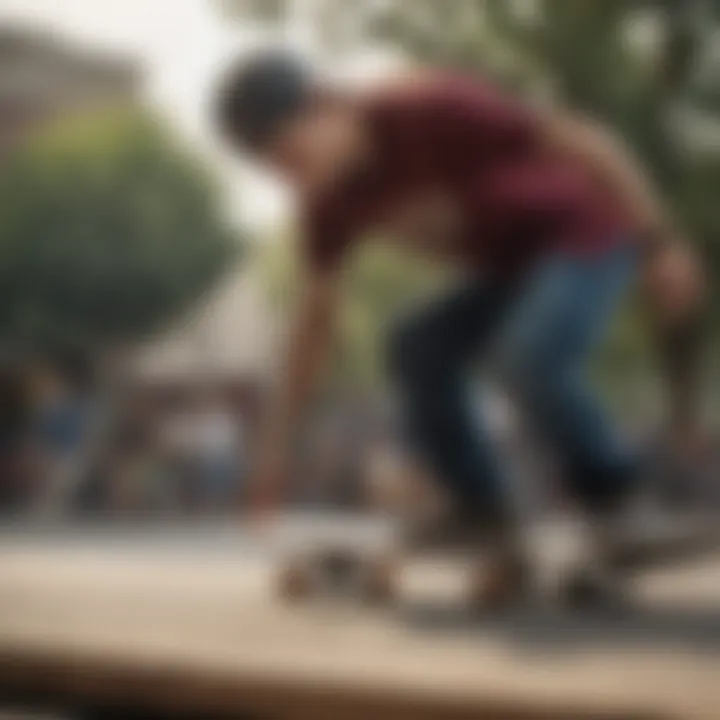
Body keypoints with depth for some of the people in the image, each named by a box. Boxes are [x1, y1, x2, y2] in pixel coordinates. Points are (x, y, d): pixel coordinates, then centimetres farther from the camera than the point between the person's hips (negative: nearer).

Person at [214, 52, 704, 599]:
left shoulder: (431, 108, -30)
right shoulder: (330, 194, -9)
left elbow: (583, 141, -26)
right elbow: (316, 317, 0)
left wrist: (658, 244, -27)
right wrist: (276, 443, -1)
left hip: (586, 233, -7)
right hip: (512, 262, 7)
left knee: (526, 354, -31)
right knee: (417, 351, -12)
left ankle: (624, 504, -11)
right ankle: (493, 533, -5)